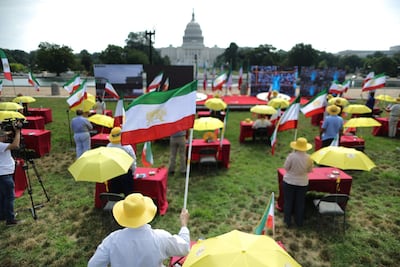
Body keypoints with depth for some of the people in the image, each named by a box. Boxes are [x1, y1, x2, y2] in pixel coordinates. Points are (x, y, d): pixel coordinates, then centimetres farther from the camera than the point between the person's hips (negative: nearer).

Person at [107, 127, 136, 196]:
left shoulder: (109, 147, -10)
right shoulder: (127, 147, -16)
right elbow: (133, 162, -7)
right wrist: (133, 172, 8)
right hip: (126, 173, -3)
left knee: (113, 194, 15)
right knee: (128, 193, 7)